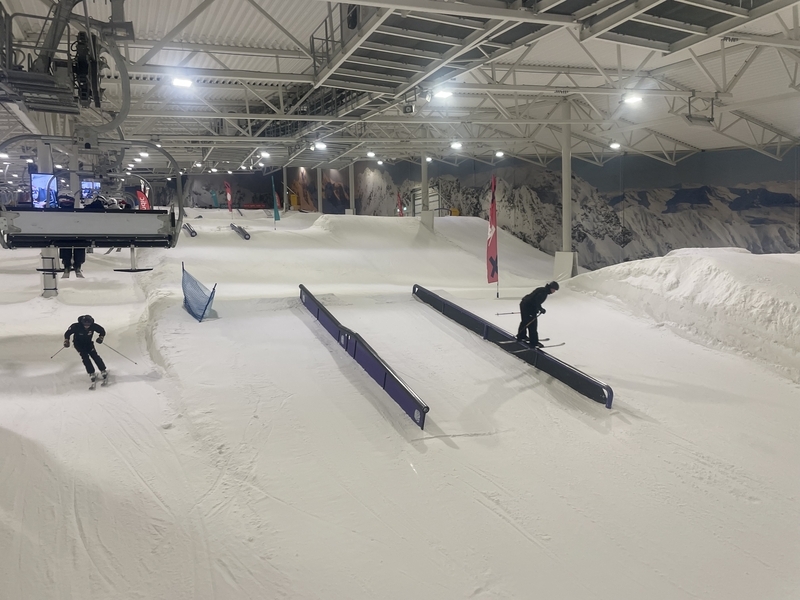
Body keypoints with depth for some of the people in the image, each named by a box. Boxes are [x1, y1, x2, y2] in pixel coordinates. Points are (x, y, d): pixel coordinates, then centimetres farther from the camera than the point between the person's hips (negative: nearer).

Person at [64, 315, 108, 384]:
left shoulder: (93, 326, -24)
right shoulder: (76, 326, -29)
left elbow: (102, 331, -8)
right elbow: (67, 333, -14)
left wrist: (101, 337, -24)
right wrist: (66, 341, -23)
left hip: (88, 343, 2)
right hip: (78, 344, -2)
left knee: (95, 355, -11)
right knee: (85, 357, -17)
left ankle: (103, 371, -7)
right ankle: (91, 373, -12)